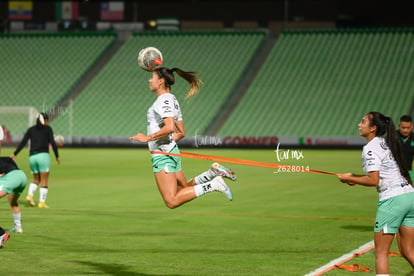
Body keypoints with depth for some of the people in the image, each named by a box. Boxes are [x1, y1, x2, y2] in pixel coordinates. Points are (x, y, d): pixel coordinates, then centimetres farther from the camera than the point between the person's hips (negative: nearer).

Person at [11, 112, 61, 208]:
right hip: (43, 155, -4)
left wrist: (15, 154, 7)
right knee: (44, 181, 2)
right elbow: (52, 143, -5)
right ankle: (42, 202, -4)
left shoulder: (31, 129, 13)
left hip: (32, 157, 5)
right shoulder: (48, 129, 3)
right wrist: (57, 156, 3)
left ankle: (30, 195, -5)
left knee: (36, 179, 18)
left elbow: (23, 142, 5)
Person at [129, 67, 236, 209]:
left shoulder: (164, 100, -13)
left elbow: (170, 127, -27)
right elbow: (181, 133, 21)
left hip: (162, 155, -10)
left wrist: (148, 138, -21)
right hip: (172, 151, 10)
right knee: (184, 190, 18)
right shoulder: (172, 99, 17)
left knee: (172, 202, -12)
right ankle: (214, 172, 7)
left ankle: (213, 185, -15)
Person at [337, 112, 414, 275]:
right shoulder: (385, 143, 17)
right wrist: (357, 178, 17)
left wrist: (349, 178, -4)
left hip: (392, 199, -9)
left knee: (381, 252, 0)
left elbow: (373, 180, -16)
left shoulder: (370, 148, -10)